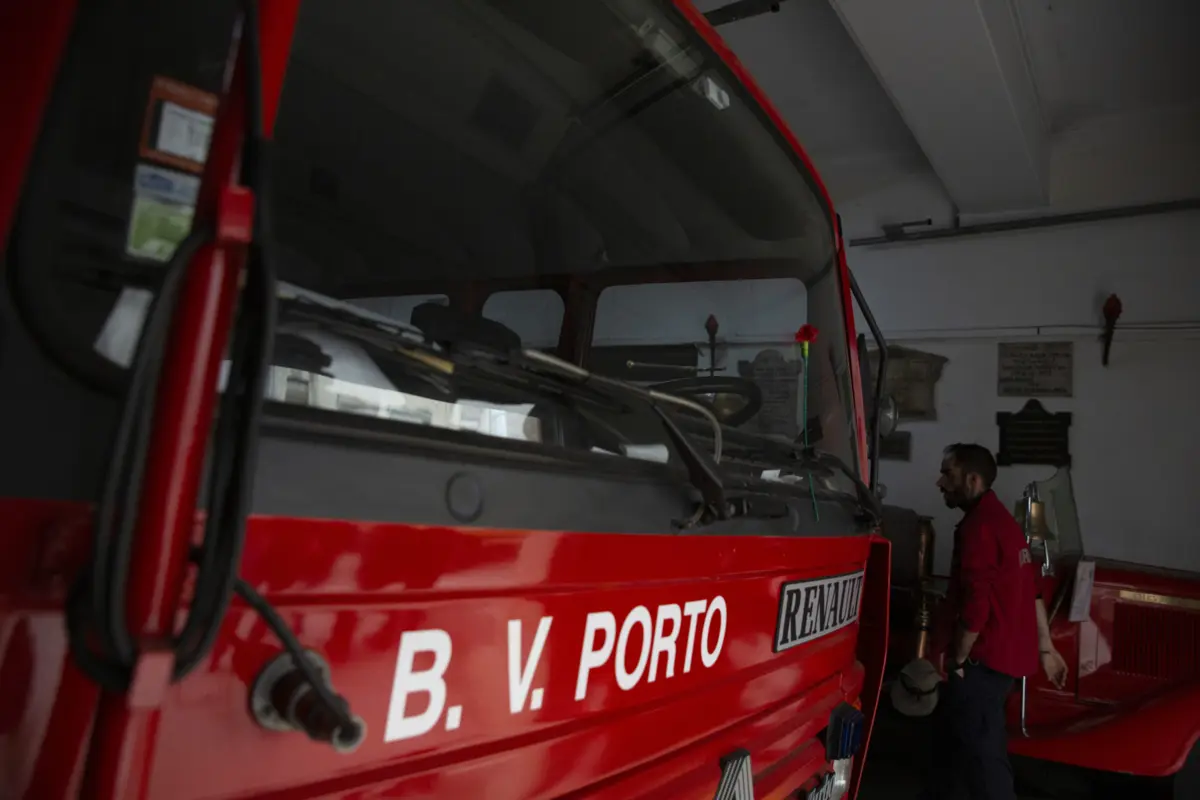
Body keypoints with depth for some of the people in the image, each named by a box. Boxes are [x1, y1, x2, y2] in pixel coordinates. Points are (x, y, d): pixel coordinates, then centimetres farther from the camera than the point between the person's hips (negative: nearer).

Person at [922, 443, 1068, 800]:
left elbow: (975, 607, -24)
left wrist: (958, 660, -12)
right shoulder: (1002, 519, 12)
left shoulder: (977, 527, -20)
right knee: (951, 734, 21)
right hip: (1008, 653, 10)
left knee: (981, 754, -2)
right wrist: (1045, 648, 21)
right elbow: (1032, 591, 17)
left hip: (986, 659, -10)